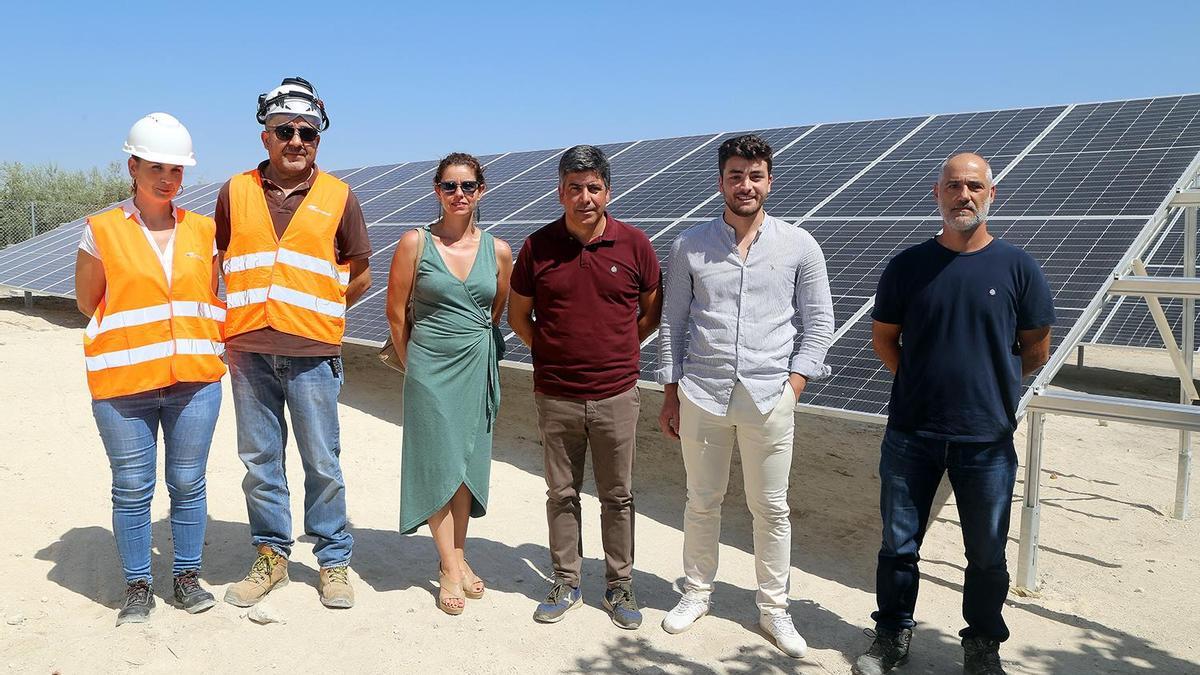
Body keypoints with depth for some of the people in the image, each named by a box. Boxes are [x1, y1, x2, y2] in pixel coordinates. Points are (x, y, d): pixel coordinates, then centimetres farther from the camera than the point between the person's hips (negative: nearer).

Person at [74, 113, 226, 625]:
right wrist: (138, 332, 5)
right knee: (132, 489, 6)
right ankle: (138, 586, 21)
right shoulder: (102, 231, 0)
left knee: (188, 483, 9)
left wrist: (205, 345, 6)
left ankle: (187, 576, 25)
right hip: (124, 383, -2)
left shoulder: (202, 231, 8)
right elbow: (87, 303, 7)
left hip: (195, 380, 2)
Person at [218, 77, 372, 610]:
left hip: (312, 353, -2)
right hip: (248, 351, 2)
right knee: (259, 460, 10)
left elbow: (360, 273, 9)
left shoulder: (338, 197, 3)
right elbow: (219, 261, 18)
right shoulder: (235, 192, 8)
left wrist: (316, 308, 5)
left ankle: (334, 560, 19)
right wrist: (250, 308, 8)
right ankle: (271, 555, 26)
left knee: (322, 462, 4)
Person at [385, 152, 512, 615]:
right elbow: (396, 312, -1)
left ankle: (457, 558, 24)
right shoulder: (416, 242, -6)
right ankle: (449, 568, 12)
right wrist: (414, 363, 6)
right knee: (438, 463, 2)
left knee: (467, 463, 10)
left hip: (478, 368, 3)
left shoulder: (498, 251, 1)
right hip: (429, 369, -2)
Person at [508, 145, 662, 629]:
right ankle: (565, 585, 27)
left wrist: (617, 352, 6)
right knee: (561, 494, 12)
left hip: (616, 395, 0)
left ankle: (619, 587, 25)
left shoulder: (634, 244, -3)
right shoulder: (538, 247, -2)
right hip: (555, 396, 1)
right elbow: (518, 314, 10)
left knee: (617, 496, 10)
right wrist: (551, 354, 4)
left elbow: (652, 311, 9)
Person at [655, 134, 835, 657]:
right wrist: (670, 395, 6)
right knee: (702, 502, 13)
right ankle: (697, 593, 32)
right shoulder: (689, 245, 3)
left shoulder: (799, 246, 1)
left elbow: (818, 323, 5)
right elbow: (672, 323, 7)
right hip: (701, 394, 1)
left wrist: (794, 384, -4)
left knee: (771, 508, 8)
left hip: (769, 398, 0)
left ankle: (773, 607, 25)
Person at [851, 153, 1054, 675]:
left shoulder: (1017, 267, -3)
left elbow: (1037, 349, 7)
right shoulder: (908, 265, -1)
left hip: (988, 439, 0)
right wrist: (922, 383, 4)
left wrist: (991, 385, 10)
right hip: (910, 434, 1)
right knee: (898, 544, 12)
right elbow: (883, 337, 9)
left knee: (987, 554, 12)